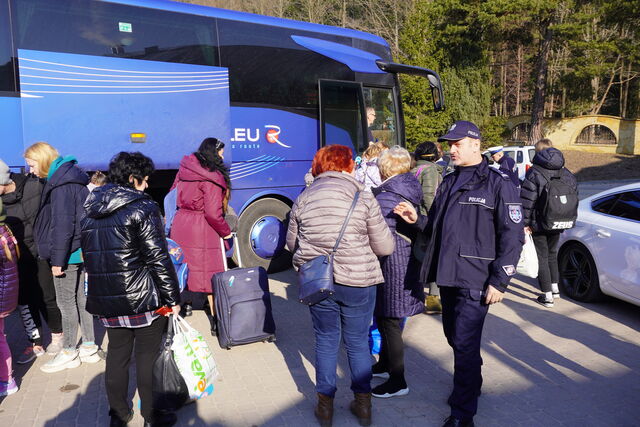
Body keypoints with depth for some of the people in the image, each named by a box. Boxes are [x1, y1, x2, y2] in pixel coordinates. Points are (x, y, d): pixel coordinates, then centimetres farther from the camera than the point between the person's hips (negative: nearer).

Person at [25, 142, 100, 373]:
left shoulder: (61, 183, -17)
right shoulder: (71, 176, 12)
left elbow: (63, 224, -21)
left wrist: (58, 259, -17)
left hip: (68, 252, -9)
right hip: (81, 250, 9)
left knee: (66, 302, 2)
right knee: (81, 298, 15)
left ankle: (69, 353, 14)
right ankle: (89, 347, 24)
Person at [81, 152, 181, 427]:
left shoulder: (91, 212, 10)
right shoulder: (142, 208, -12)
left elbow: (89, 256, 15)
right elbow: (158, 258, -16)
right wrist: (173, 297, -9)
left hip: (104, 299, 7)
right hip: (142, 299, -6)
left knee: (117, 354, 18)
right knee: (147, 356, 7)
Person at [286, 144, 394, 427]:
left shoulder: (303, 199, -1)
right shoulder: (363, 198, -8)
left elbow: (292, 243, 9)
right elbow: (385, 247, -5)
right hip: (358, 282, -2)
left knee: (326, 342, 17)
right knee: (358, 343, 15)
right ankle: (363, 404, 29)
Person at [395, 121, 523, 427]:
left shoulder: (498, 184, -7)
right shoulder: (448, 183, 14)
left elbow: (512, 237, -10)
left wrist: (499, 281, -14)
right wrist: (416, 219, 2)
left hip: (474, 281, -7)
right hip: (447, 276, 7)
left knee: (464, 344, -3)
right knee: (454, 336, 19)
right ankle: (472, 384, 43)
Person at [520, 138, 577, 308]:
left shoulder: (534, 172, -13)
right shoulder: (565, 173, 7)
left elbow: (527, 200, -18)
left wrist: (525, 222, -13)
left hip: (539, 224, -6)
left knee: (542, 257, 3)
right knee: (552, 253, 24)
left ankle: (547, 296, 5)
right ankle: (555, 287, 32)